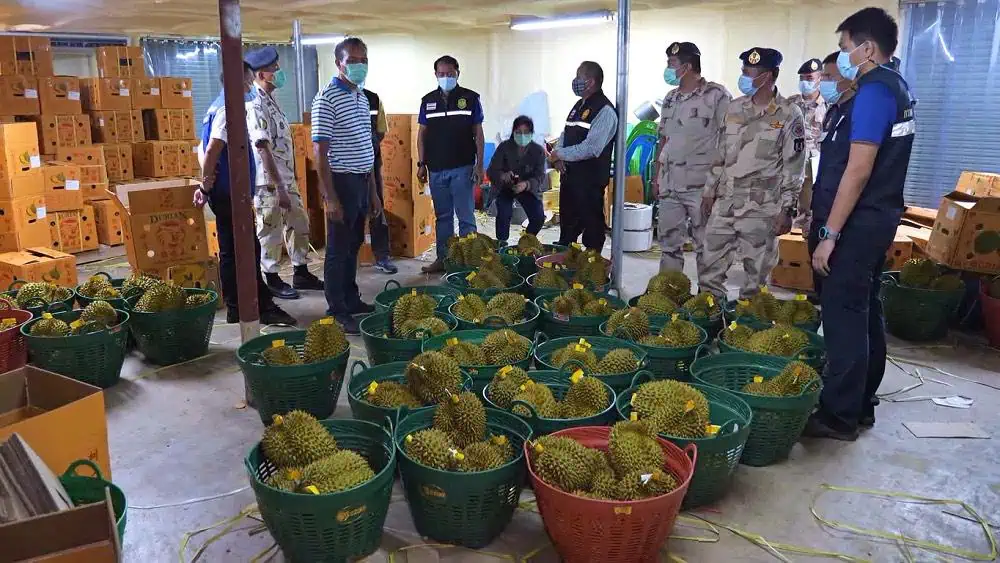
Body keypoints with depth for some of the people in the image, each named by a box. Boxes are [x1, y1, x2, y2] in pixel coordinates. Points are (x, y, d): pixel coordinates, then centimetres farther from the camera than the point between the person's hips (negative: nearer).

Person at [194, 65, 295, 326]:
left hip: (225, 192, 10)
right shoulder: (228, 109, -14)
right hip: (230, 193, -10)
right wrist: (206, 185, -13)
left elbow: (203, 149, 23)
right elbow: (212, 151, -23)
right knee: (247, 251, -6)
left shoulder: (219, 107, 18)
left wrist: (206, 184, 19)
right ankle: (263, 307, -1)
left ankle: (236, 309, 18)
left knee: (232, 252, 12)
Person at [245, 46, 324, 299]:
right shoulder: (255, 105, -18)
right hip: (269, 182, -9)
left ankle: (301, 274, 26)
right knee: (271, 232, 2)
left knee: (299, 224, 15)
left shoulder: (270, 100, 12)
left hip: (286, 177, 9)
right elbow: (264, 149, -23)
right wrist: (278, 188, -25)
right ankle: (272, 280, 16)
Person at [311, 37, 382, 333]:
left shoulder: (362, 97, 13)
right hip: (342, 181, -8)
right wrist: (330, 197, -18)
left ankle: (351, 299, 28)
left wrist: (373, 191, 17)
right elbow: (320, 152, -14)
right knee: (338, 248, 0)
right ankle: (337, 312, 8)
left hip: (362, 181, 8)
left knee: (354, 245, 16)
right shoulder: (327, 98, -11)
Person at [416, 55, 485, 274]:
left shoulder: (470, 98, 2)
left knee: (466, 217, -3)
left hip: (462, 167, -3)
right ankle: (443, 258, 18)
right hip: (436, 169, 4)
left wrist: (479, 164, -6)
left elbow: (478, 133, 1)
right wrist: (421, 164, 6)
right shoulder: (428, 100, 11)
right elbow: (422, 134, 13)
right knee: (442, 216, 11)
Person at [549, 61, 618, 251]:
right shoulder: (579, 106, 14)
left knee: (592, 227, 2)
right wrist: (557, 157, -2)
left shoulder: (604, 110, -14)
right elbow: (565, 135, 18)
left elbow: (591, 148, -23)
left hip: (590, 180, -9)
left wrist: (560, 155, -14)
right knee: (567, 224, 19)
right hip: (569, 175, 9)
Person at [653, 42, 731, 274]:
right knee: (669, 242, 13)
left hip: (702, 185, -7)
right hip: (670, 184, 7)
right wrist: (656, 175, 14)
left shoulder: (716, 95, -7)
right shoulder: (670, 98, 14)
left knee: (706, 245, 1)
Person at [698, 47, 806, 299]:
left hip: (762, 207, -5)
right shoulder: (734, 108, 9)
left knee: (756, 274, 4)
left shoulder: (789, 115, -5)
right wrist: (709, 191, 13)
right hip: (725, 202, 5)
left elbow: (794, 167, -6)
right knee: (710, 271, 8)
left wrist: (786, 210, -9)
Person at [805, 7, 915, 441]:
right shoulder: (895, 88, 16)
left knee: (843, 315, -5)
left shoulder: (873, 92, -15)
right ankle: (860, 405, 24)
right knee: (864, 312, 14)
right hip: (877, 219, 10)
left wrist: (830, 234, -20)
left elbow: (858, 169, -21)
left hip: (857, 223, -10)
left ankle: (839, 415, 3)